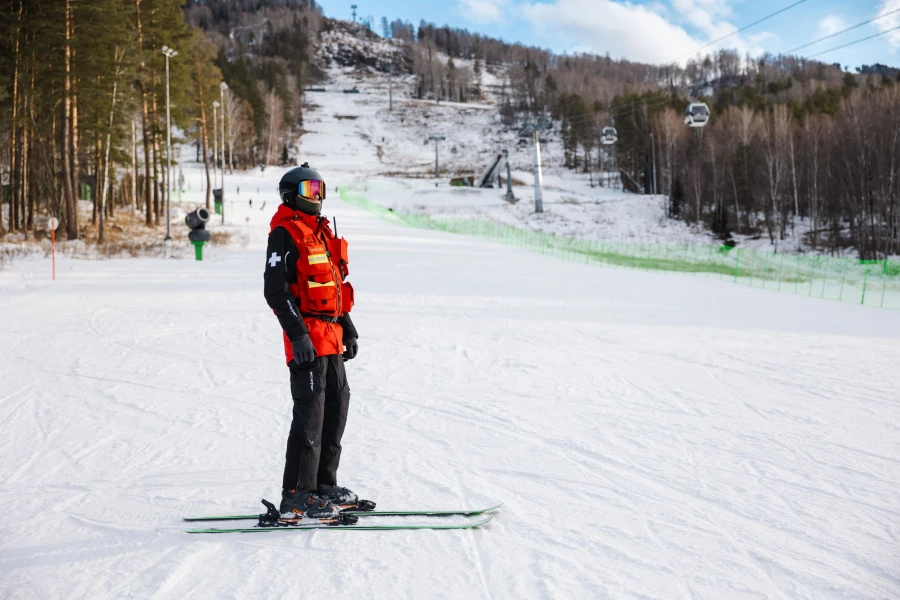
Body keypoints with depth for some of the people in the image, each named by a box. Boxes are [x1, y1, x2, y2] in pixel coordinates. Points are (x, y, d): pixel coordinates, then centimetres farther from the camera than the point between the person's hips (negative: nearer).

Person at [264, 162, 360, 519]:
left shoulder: (321, 231, 20)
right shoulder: (284, 232, -8)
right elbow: (275, 290, -15)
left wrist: (347, 327, 22)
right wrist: (297, 334, -21)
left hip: (330, 335, 9)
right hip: (307, 337, -9)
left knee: (337, 405, 12)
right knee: (310, 412, -9)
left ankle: (324, 484, 23)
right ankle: (297, 494, -4)